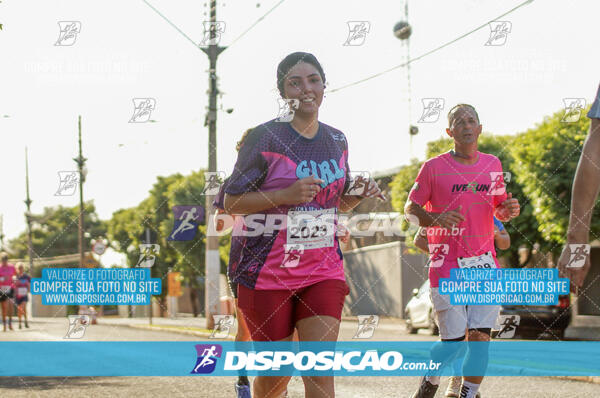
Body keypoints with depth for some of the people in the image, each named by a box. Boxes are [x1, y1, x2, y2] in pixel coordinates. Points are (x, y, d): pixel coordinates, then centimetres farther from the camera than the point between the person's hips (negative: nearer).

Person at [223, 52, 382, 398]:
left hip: (324, 272, 3)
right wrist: (286, 194, -20)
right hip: (269, 274, -3)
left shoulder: (337, 141, 9)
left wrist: (360, 195, -1)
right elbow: (231, 202, -7)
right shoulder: (265, 138, -8)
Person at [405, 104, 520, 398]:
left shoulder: (492, 164, 10)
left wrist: (509, 210, -3)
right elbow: (410, 208, 3)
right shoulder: (434, 167, -3)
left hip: (484, 264, 3)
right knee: (452, 343, -3)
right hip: (447, 265, -3)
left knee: (480, 337, -7)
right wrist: (434, 218, -18)